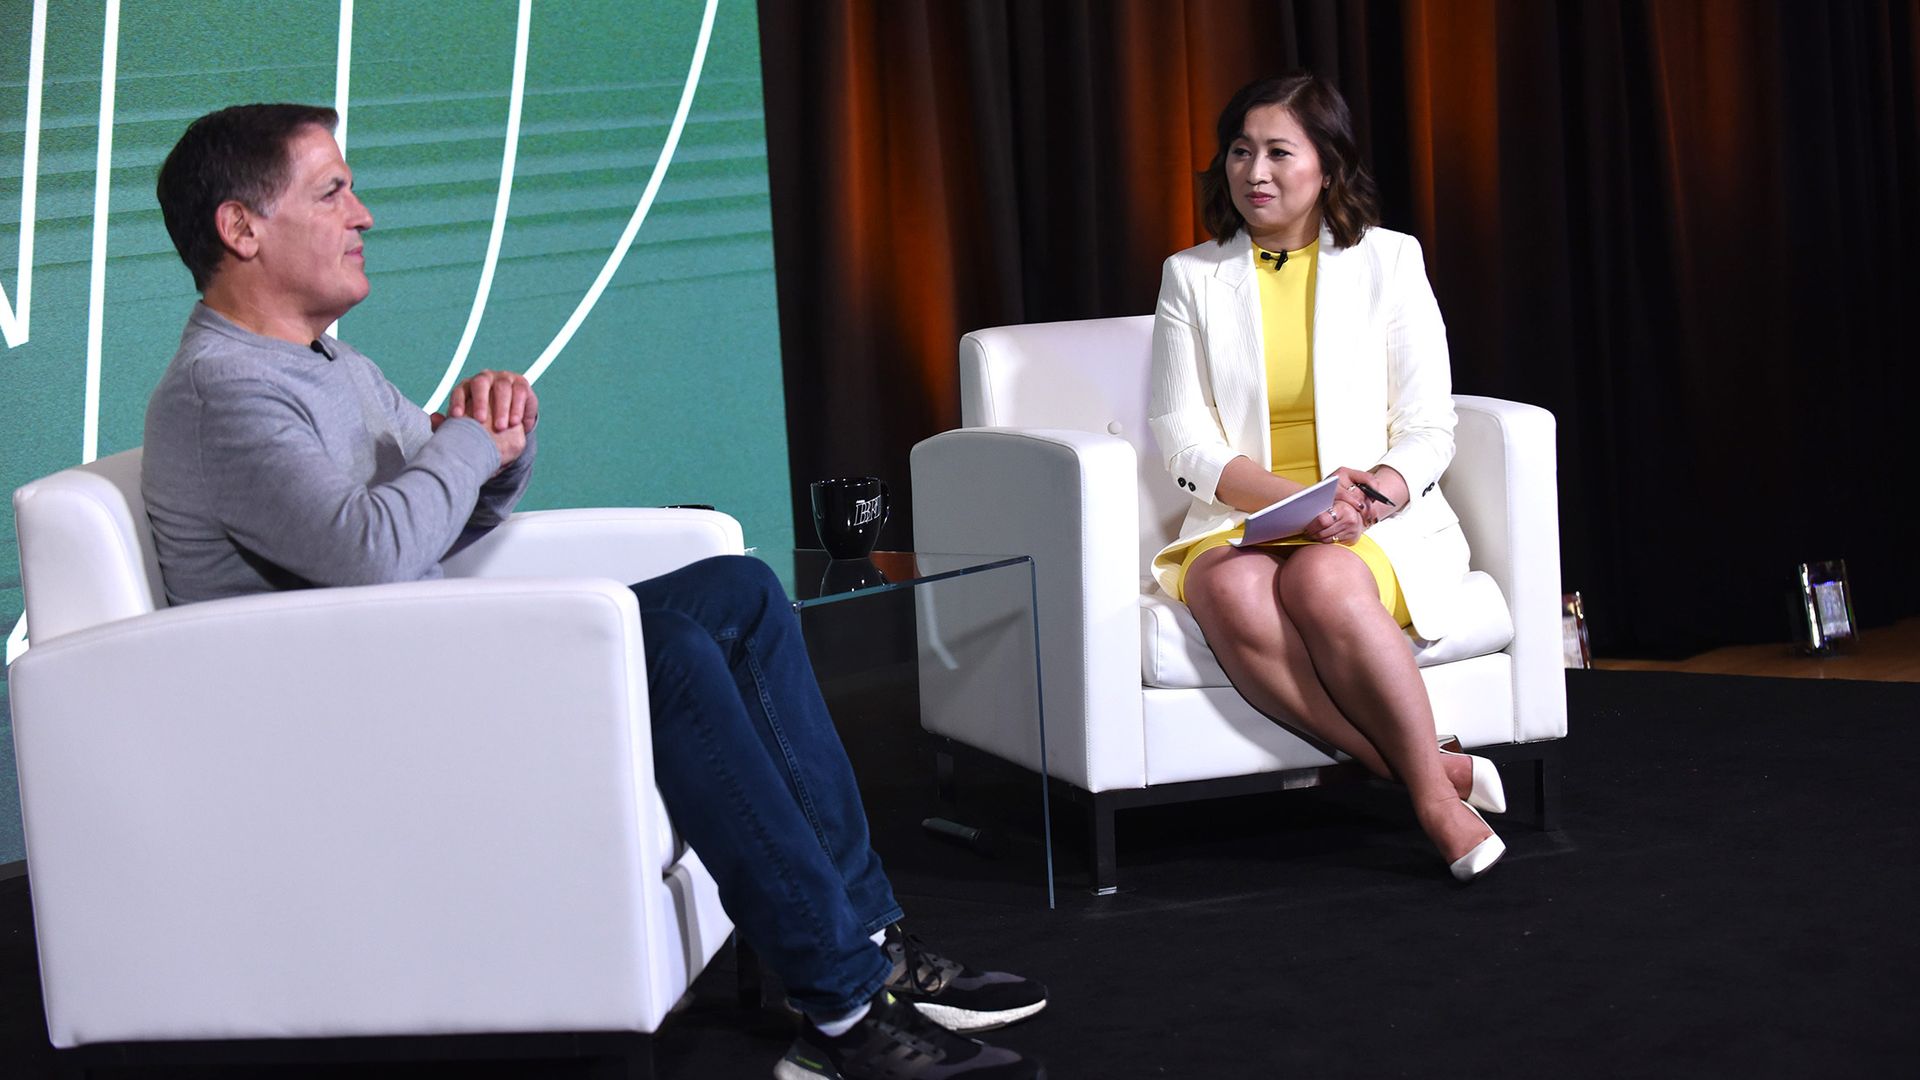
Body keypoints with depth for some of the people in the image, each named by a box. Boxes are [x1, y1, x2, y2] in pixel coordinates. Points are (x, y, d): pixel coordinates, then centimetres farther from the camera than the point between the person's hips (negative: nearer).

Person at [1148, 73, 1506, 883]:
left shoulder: (1387, 261, 7)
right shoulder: (1191, 277, 9)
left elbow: (1428, 429, 4)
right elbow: (1185, 443, 1)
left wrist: (1373, 495, -19)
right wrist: (1295, 498, -16)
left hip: (1380, 524, -1)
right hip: (1237, 523, 1)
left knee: (1323, 581, -37)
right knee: (1234, 594, -35)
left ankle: (1428, 783, -24)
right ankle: (1434, 782, -29)